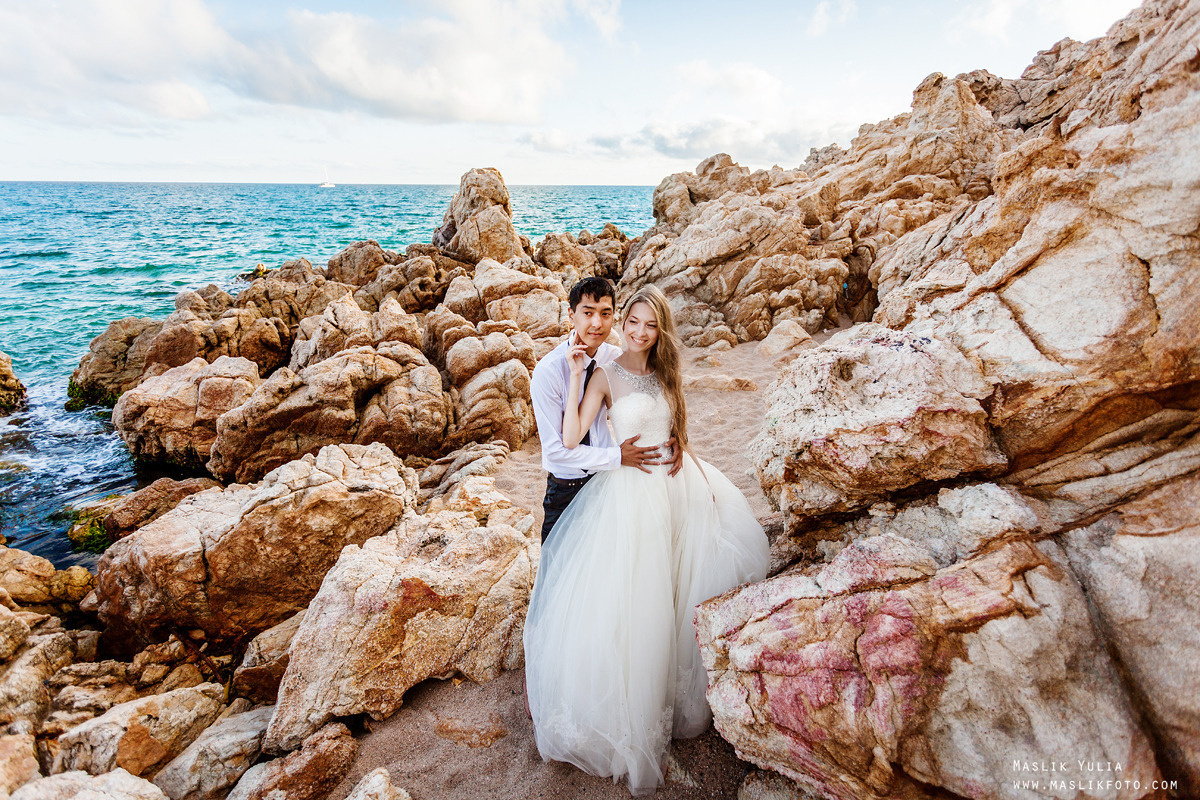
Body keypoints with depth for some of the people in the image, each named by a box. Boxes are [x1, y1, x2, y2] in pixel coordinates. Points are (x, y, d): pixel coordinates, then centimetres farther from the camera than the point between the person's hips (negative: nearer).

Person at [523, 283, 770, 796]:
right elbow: (570, 440, -20)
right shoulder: (606, 376, -9)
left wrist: (704, 477, 9)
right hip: (630, 491, -6)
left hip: (678, 485, 6)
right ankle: (633, 710, 22)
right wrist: (575, 376, -21)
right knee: (633, 602, 1)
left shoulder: (665, 374, 7)